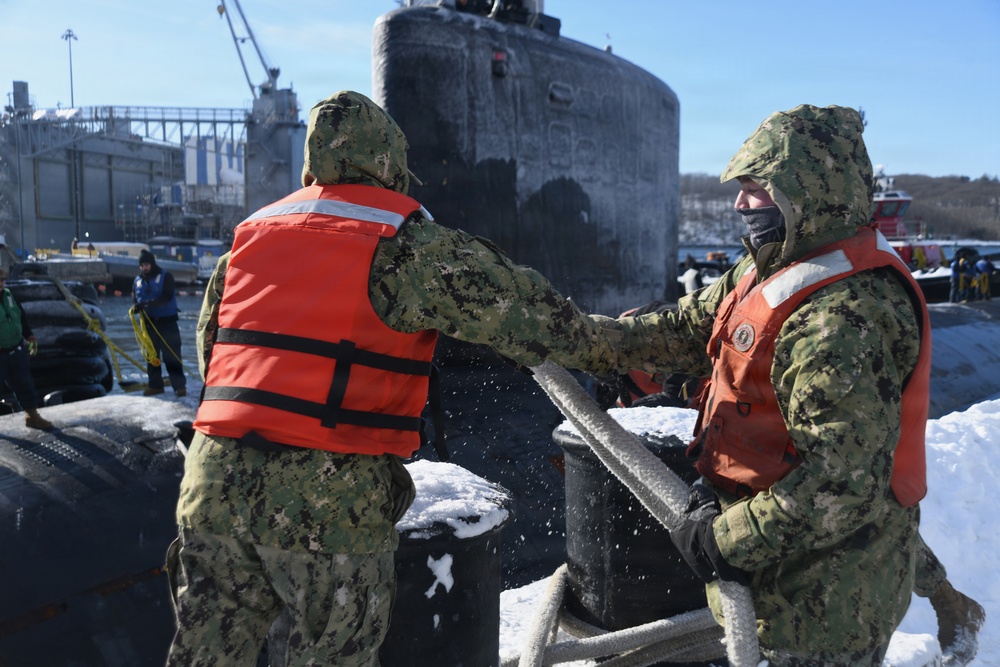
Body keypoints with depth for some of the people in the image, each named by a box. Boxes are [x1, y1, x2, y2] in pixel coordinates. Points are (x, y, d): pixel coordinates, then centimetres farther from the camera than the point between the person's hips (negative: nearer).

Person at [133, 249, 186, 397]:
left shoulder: (165, 276, -5)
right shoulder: (137, 281, 10)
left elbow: (167, 296, -17)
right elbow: (135, 300, 12)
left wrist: (149, 303, -29)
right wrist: (137, 307, -13)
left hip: (167, 321, -5)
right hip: (149, 323, 5)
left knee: (172, 355, -7)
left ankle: (179, 385, -5)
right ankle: (155, 385, 16)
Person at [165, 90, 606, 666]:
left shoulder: (249, 235, 13)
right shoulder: (408, 244, -6)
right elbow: (542, 320, -5)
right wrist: (590, 338, 15)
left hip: (214, 483, 6)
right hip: (330, 498, -5)